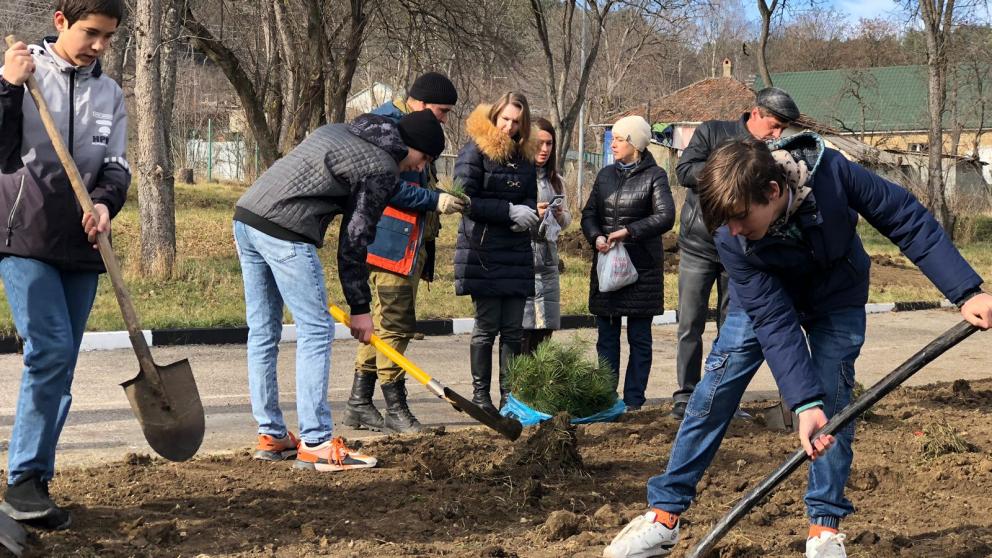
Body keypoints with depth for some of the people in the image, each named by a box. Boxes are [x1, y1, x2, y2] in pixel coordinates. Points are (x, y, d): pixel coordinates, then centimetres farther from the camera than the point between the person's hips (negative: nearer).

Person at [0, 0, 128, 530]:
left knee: (60, 368, 7)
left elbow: (115, 166, 7)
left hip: (80, 247, 5)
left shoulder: (109, 93, 11)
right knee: (51, 350, -18)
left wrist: (105, 203, -13)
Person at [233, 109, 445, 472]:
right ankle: (315, 444, -5)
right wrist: (360, 308, 4)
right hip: (283, 231, -10)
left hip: (246, 214, 10)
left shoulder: (338, 132, 24)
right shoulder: (383, 168, -2)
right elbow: (354, 240, -3)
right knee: (316, 330, -4)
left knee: (262, 331, 13)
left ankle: (270, 435, 20)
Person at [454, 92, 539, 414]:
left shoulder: (525, 153, 12)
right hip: (481, 251, -5)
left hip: (516, 252, 6)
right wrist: (510, 211, -18)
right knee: (487, 325, -2)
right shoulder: (475, 150, -7)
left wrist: (526, 213, -8)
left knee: (514, 328, 5)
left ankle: (509, 394, 11)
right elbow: (466, 199, -13)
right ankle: (480, 395, 7)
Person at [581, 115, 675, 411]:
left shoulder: (654, 176, -4)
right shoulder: (606, 174, 12)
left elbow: (665, 217, -16)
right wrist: (596, 237, -9)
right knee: (606, 337, 7)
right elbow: (589, 214, 11)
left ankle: (633, 402, 6)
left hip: (642, 268, -5)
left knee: (639, 338, 2)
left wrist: (629, 231, -20)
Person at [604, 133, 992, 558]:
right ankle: (664, 514, -2)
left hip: (836, 298, 0)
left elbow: (909, 221, -27)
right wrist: (803, 402, -40)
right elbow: (775, 322, -33)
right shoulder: (733, 242, -34)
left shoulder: (832, 173, -37)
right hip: (766, 297, 0)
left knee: (832, 401, -11)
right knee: (715, 391, -9)